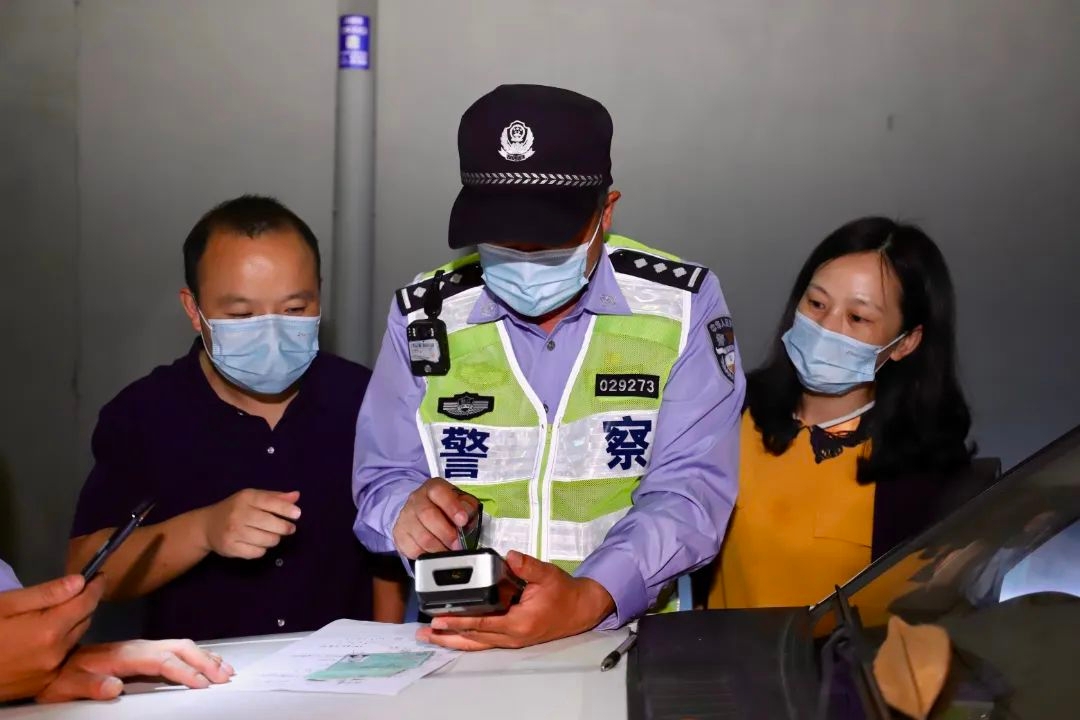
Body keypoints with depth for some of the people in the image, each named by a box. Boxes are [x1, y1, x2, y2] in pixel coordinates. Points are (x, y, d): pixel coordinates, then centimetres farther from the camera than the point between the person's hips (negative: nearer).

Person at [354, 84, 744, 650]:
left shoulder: (681, 304, -2)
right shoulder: (423, 316, 4)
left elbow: (689, 488, -8)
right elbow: (382, 482, 8)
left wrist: (590, 600, -24)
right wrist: (408, 510, -16)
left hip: (631, 629, -2)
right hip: (454, 637, 2)